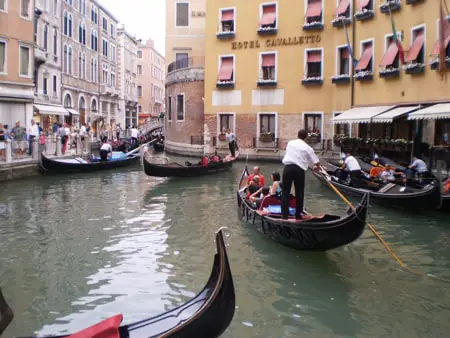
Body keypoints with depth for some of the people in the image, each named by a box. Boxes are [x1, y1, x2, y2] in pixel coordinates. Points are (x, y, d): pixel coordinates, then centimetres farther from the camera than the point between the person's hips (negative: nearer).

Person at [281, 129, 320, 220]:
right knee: (299, 193, 11)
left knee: (285, 192, 7)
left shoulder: (290, 143, 12)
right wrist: (317, 167, 28)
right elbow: (316, 162, 3)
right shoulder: (307, 148, 3)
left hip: (288, 168, 2)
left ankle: (285, 215, 4)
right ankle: (298, 215, 16)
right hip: (299, 170, -1)